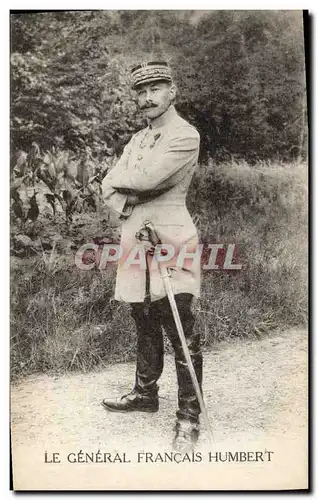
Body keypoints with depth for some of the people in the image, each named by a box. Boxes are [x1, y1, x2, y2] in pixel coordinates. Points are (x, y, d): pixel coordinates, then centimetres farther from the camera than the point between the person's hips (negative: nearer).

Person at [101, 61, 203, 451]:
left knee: (181, 334, -4)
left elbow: (147, 177, -21)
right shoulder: (138, 139, 18)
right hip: (134, 237, 8)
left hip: (170, 240, -8)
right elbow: (108, 188, 11)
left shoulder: (185, 136, -8)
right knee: (145, 326, 18)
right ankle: (145, 393, 33)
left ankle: (188, 416, 4)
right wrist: (127, 207, -10)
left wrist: (120, 178, 0)